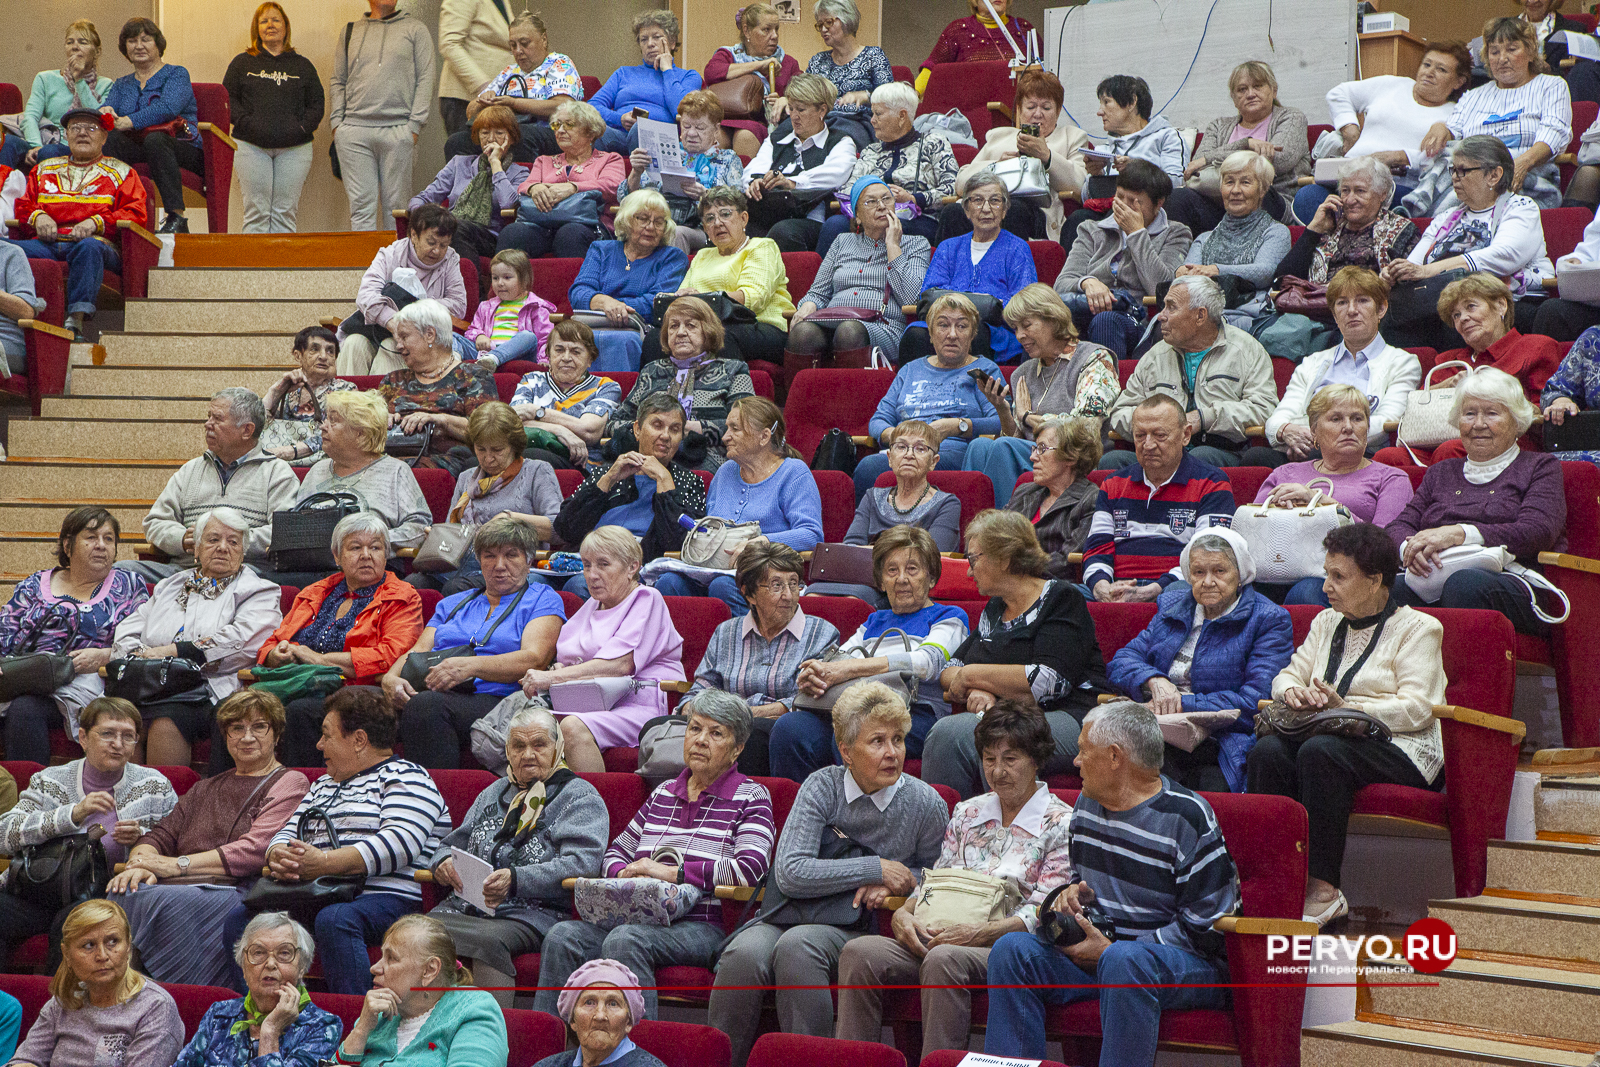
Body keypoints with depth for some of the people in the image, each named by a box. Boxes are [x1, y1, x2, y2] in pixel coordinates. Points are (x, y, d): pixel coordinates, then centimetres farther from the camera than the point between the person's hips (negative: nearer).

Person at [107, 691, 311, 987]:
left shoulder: (290, 783, 10)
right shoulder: (205, 789, 31)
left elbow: (255, 851, -5)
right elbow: (160, 835, 19)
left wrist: (178, 864, -8)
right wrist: (142, 864, -6)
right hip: (181, 891, 5)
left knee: (159, 901, -35)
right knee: (126, 893, -30)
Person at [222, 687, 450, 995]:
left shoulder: (406, 777, 4)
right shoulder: (323, 785, 31)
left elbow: (400, 843, -13)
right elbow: (288, 833, 23)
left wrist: (324, 863, -22)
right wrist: (279, 856, -4)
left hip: (386, 897, -7)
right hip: (315, 899, 7)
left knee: (334, 919, -38)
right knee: (240, 917, -16)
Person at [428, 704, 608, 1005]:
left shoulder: (580, 797, 9)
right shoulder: (494, 794, 29)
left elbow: (581, 862, -7)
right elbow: (453, 843, 32)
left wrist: (517, 880, -22)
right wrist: (443, 863, 5)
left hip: (531, 914, -5)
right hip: (464, 906, 5)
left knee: (488, 940, -39)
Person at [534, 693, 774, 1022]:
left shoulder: (751, 796, 5)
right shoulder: (663, 792, 22)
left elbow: (751, 868, -12)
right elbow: (616, 852, 26)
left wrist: (672, 871, -12)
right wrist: (625, 873, 0)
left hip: (702, 925, -5)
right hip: (638, 917, 5)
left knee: (625, 939, -35)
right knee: (562, 936, -22)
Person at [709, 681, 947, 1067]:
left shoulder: (925, 804, 0)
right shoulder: (823, 786, -2)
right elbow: (789, 873, -14)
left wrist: (895, 884, -2)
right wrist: (876, 868, -14)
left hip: (862, 928, -1)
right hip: (798, 913, 1)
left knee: (798, 944, -35)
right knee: (744, 952, -32)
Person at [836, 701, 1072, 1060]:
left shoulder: (1061, 823, 2)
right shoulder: (967, 812, 21)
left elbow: (1045, 913, -6)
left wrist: (979, 933, -20)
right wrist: (903, 914, -3)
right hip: (940, 937, 5)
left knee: (943, 959, -39)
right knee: (860, 952, -23)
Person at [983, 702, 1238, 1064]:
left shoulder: (1188, 817, -12)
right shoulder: (1087, 804, 12)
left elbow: (1206, 927, -15)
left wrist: (1113, 949, -16)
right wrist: (1076, 892, 4)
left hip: (1191, 964, -7)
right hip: (1097, 948, 7)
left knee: (1123, 961, -40)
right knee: (1011, 948, -15)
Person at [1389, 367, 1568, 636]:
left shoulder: (1540, 467, 16)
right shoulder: (1441, 473, 30)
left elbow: (1537, 533, -3)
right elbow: (1399, 526, 17)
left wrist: (1459, 534, -15)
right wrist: (1411, 548, -10)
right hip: (1434, 585, 3)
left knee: (1465, 582, -40)